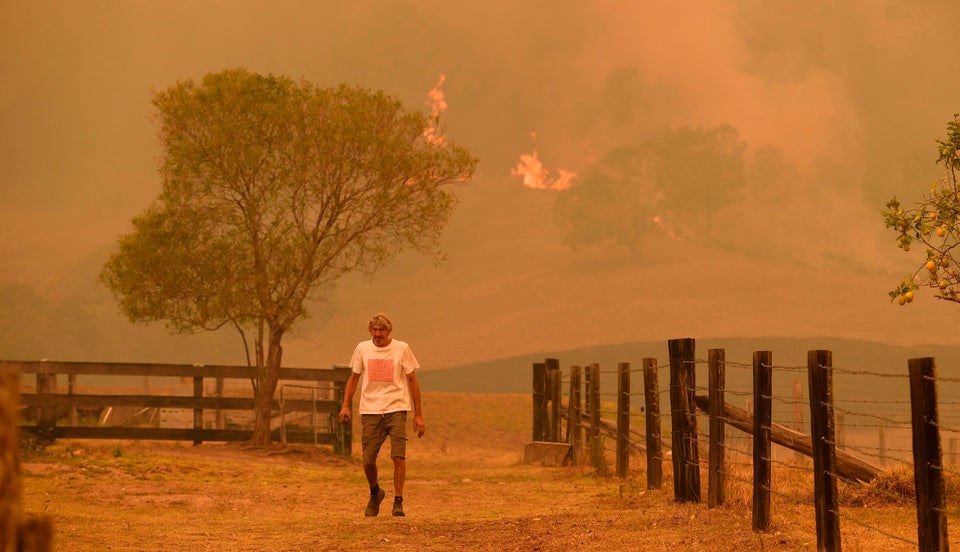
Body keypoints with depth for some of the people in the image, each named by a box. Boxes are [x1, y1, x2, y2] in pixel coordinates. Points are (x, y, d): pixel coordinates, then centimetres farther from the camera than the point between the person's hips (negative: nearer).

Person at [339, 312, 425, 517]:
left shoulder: (402, 349, 1)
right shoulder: (362, 349, 7)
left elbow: (412, 381, 4)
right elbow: (354, 378, 16)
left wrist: (418, 415, 1)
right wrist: (345, 405, 3)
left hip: (396, 409, -2)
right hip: (370, 411, 2)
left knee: (398, 456, -14)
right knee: (368, 460, 1)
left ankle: (398, 501, -5)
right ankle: (375, 493, 28)